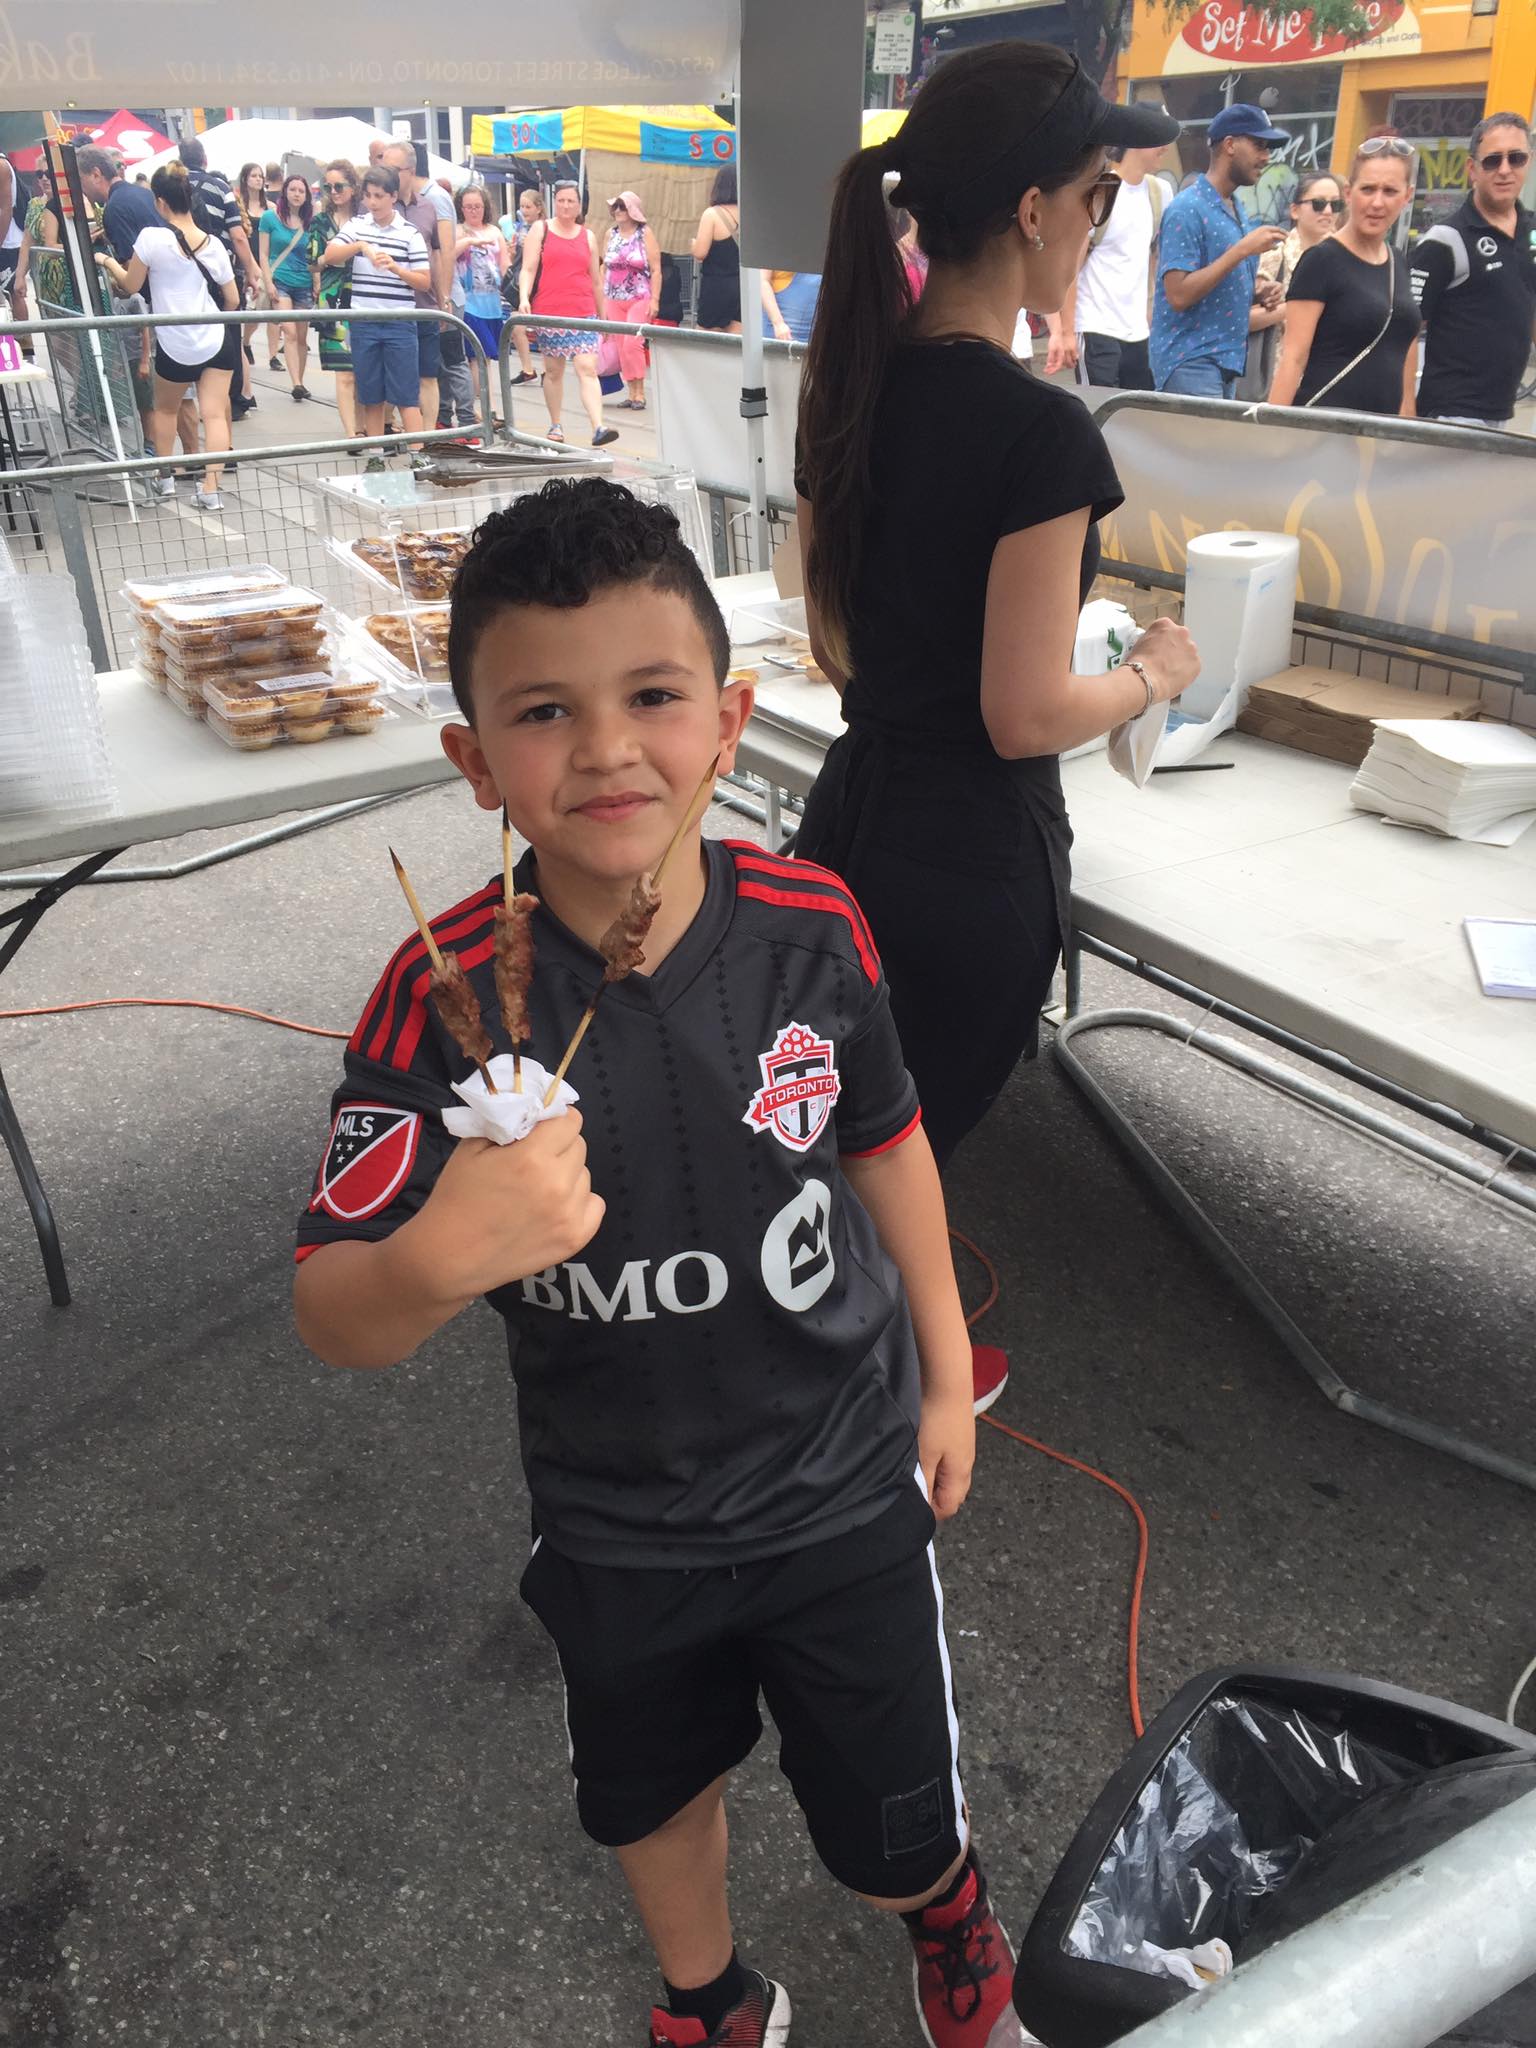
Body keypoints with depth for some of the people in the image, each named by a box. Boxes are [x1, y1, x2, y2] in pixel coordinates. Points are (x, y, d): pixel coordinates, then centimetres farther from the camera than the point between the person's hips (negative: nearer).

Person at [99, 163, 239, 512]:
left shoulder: (152, 237, -11)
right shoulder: (213, 243, -1)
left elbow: (130, 285, 0)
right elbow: (232, 300, 7)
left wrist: (107, 261, 19)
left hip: (175, 347, -2)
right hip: (217, 341, 2)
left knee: (165, 409, 21)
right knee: (214, 413, 0)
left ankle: (164, 478, 29)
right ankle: (211, 489, -8)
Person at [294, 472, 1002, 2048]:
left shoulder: (811, 927, -18)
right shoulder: (442, 997, -23)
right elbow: (331, 1322, -24)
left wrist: (944, 1373, 6)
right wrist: (437, 1261, -46)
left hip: (842, 1485, 0)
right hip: (615, 1524, 1)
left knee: (890, 1834, 18)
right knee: (652, 1794, 27)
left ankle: (948, 1912, 58)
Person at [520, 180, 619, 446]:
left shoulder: (588, 236, 14)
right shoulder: (540, 229, 7)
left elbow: (594, 280, 18)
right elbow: (528, 269, 0)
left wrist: (601, 316, 20)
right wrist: (524, 298, -16)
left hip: (583, 314, 1)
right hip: (548, 313, -1)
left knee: (587, 368, -12)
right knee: (553, 371, 6)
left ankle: (598, 428, -22)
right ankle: (555, 426, 19)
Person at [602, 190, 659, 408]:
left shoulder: (645, 233, 0)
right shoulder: (611, 234, 11)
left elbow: (656, 270, -3)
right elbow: (604, 268, 15)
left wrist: (655, 300, -11)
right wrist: (602, 301, 10)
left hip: (640, 299, -4)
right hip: (614, 299, 4)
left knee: (632, 343, -16)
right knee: (621, 347, 2)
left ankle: (640, 393, -7)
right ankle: (631, 393, 9)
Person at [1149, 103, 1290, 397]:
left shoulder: (1238, 210, 15)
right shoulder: (1187, 209, -11)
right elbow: (1179, 295, -20)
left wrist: (1258, 295, 4)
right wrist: (1242, 250, -20)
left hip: (1226, 360, 9)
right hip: (1190, 361, -9)